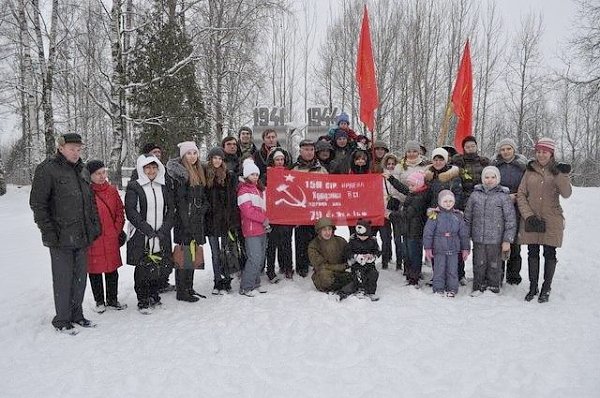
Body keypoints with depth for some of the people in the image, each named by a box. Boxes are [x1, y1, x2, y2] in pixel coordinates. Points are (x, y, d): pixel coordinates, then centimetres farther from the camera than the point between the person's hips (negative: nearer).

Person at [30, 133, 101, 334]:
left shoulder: (82, 170, 13)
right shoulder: (47, 170, -8)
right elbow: (37, 204, -10)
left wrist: (95, 226, 14)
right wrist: (48, 232, -14)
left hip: (83, 235, 7)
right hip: (61, 238, -6)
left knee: (80, 277, 14)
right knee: (63, 279, 2)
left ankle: (76, 314, 28)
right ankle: (62, 319, 17)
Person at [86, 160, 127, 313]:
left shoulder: (112, 191, 6)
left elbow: (120, 213, 11)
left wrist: (117, 230, 3)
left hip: (111, 239, 3)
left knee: (112, 270, 11)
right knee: (95, 271, 9)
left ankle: (112, 300, 25)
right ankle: (99, 301, 24)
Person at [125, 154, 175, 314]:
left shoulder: (165, 187, 11)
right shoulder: (134, 187, -1)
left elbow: (171, 210, 7)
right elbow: (131, 212, -9)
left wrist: (163, 230, -6)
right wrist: (148, 230, -15)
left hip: (161, 238, 4)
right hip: (141, 238, -3)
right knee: (142, 270, 1)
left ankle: (154, 296, 27)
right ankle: (143, 301, 14)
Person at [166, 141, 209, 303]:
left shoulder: (200, 171, 15)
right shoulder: (180, 172, -10)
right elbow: (179, 200, -16)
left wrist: (203, 207, 4)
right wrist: (186, 222, -19)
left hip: (197, 221, 8)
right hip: (184, 219, -8)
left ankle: (189, 288, 24)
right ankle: (181, 291, 7)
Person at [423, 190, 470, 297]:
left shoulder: (458, 215, 6)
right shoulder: (434, 215, -5)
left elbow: (464, 233, 11)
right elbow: (428, 232, -5)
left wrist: (465, 248, 10)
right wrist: (428, 248, -7)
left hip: (454, 249, 3)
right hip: (439, 249, -3)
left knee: (452, 270, 7)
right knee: (439, 270, 3)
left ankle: (452, 289, 19)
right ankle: (438, 289, 15)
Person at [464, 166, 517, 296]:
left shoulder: (503, 196, -3)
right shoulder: (475, 195, 4)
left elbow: (511, 220, -3)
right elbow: (467, 217, 12)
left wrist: (507, 240, -7)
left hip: (496, 240, -2)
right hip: (478, 239, 2)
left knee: (494, 266, 8)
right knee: (479, 264, 9)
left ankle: (493, 287, 25)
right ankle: (479, 287, 24)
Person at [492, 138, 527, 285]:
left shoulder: (522, 166, 6)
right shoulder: (495, 165, 7)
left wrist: (516, 198, -9)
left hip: (516, 211, 0)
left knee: (515, 243, 4)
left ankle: (513, 276, 17)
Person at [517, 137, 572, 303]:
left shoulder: (559, 170, 3)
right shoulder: (530, 170, 6)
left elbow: (566, 193, -11)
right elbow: (521, 195, 2)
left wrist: (559, 175, -25)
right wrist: (529, 216, -9)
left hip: (551, 221, -1)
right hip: (531, 220, 1)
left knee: (550, 254, 5)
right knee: (532, 253, 8)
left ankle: (546, 288, 18)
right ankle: (533, 287, 20)